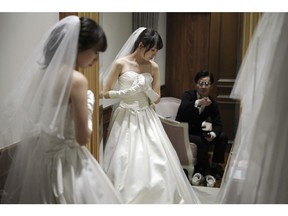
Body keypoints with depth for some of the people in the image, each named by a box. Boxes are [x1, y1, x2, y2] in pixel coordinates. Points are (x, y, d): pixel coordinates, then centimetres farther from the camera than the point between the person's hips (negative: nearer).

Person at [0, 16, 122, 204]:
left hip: (35, 154, 8)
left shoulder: (41, 71, 1)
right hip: (65, 161, -8)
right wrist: (88, 107, -3)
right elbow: (83, 137, -19)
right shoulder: (76, 80, -22)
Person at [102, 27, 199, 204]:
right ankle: (126, 200, 18)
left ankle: (161, 199, 19)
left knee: (157, 164, 3)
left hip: (147, 119, 3)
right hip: (126, 119, -3)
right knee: (127, 165, 0)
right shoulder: (121, 64, -6)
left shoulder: (153, 67, 4)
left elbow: (157, 98, 7)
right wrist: (128, 92, -18)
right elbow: (106, 93, -3)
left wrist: (146, 88, -13)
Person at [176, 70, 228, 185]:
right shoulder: (188, 95, -15)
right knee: (202, 141, -30)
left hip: (198, 132, 6)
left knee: (223, 137, -9)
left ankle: (215, 167, 4)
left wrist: (213, 134, -24)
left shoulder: (212, 103, -3)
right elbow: (183, 109, -37)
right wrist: (198, 103, -53)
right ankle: (205, 171, -9)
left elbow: (218, 124, -2)